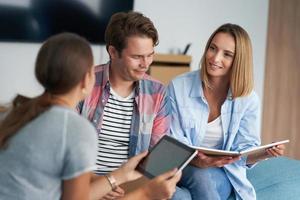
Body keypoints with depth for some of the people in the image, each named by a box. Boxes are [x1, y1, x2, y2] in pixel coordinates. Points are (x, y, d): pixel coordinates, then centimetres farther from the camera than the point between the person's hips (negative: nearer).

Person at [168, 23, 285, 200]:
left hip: (223, 172, 1)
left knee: (204, 179, -33)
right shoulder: (178, 86, -9)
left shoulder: (248, 99, -5)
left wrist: (264, 153, -25)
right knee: (201, 178, -34)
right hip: (183, 167, 0)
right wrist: (196, 160, -31)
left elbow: (244, 150, -2)